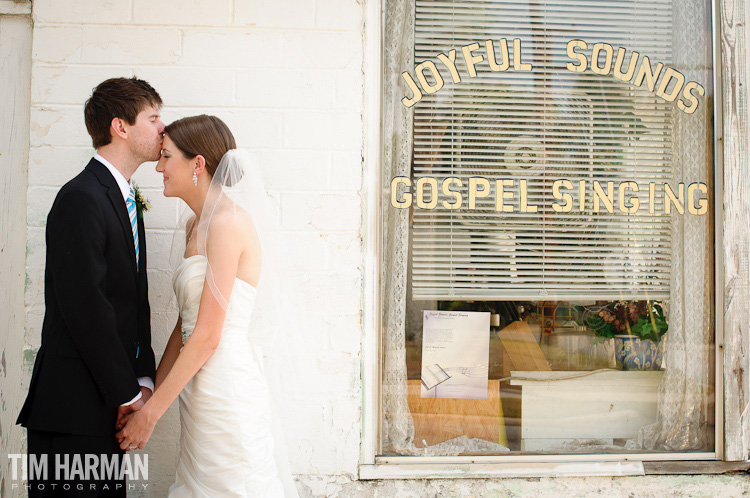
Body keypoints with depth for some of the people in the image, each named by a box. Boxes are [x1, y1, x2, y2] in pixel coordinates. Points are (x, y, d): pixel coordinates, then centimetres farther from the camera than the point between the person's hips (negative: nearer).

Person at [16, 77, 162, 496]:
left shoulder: (127, 200, 15)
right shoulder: (82, 198, -14)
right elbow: (85, 306, -19)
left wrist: (143, 380, 3)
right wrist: (127, 394, -12)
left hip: (112, 406, 9)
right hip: (74, 408, -8)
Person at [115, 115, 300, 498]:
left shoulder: (227, 222, -16)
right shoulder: (196, 224, 12)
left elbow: (207, 336, -17)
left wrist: (152, 411, -10)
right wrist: (149, 394, 14)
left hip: (225, 389, -8)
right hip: (199, 385, 9)